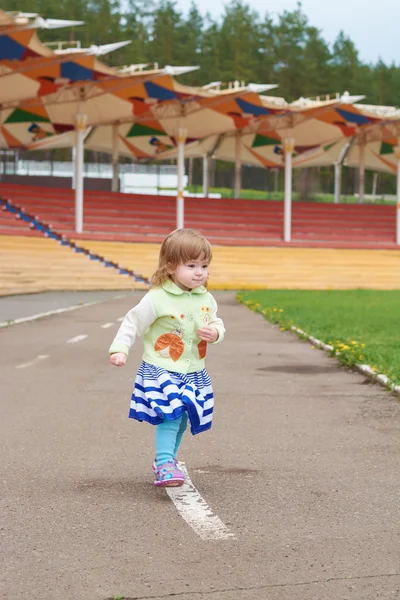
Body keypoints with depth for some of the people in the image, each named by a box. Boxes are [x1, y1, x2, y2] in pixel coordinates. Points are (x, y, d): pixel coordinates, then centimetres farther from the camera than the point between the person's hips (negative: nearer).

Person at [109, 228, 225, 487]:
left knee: (182, 418, 16)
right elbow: (133, 323, -10)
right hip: (161, 370, -6)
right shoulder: (157, 299, -16)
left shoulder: (206, 299, 1)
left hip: (194, 373, 6)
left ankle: (168, 457, 37)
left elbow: (217, 324, 13)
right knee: (170, 415, -20)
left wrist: (215, 333, -9)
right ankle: (165, 465, -20)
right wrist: (120, 349, -17)